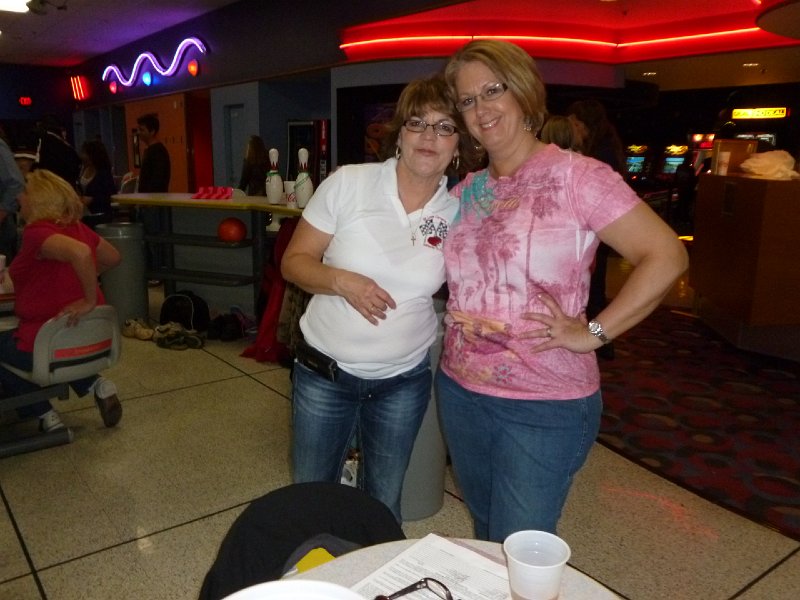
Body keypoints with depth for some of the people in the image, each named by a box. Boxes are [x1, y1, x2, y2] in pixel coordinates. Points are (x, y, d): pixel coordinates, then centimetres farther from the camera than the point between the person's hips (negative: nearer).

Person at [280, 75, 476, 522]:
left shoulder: (458, 211, -6)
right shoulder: (347, 183, -11)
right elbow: (294, 261, -6)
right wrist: (341, 281, -25)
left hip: (404, 381, 2)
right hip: (324, 373, -1)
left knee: (385, 505, 20)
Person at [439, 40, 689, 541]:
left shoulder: (574, 175, -12)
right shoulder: (466, 192, 6)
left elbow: (666, 256, -17)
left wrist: (591, 333, -18)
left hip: (545, 408, -6)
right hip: (459, 391, 6)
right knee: (485, 537, 23)